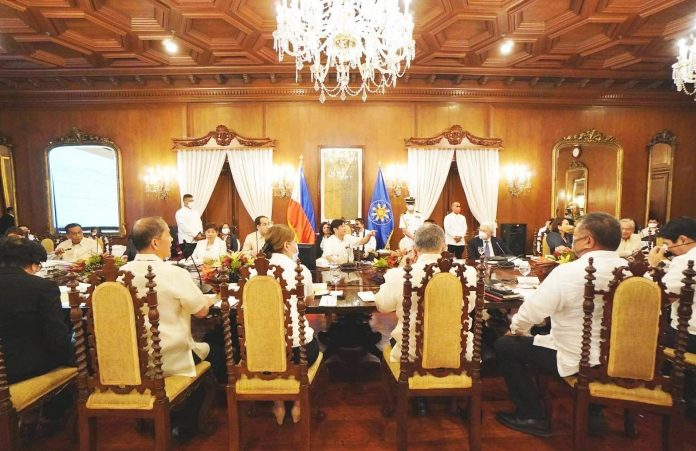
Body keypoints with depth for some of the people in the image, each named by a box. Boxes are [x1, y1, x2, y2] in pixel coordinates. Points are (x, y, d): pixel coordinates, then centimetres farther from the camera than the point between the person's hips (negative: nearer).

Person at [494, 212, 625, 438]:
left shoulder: (568, 271, -25)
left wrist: (515, 329, 0)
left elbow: (532, 311, -22)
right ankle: (591, 410, 35)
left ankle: (533, 417, 14)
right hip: (615, 354, 7)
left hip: (577, 358, -7)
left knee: (504, 346, 5)